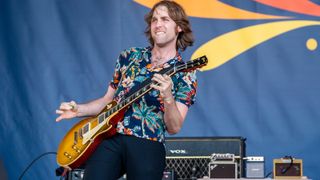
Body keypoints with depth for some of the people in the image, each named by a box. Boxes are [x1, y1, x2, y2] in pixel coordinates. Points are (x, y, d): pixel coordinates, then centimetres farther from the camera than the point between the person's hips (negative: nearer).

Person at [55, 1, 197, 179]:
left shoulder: (185, 74, 4)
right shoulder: (129, 56, 15)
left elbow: (174, 128, -3)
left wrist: (168, 97, -20)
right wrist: (78, 110, 5)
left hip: (147, 145, -1)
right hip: (110, 138, 2)